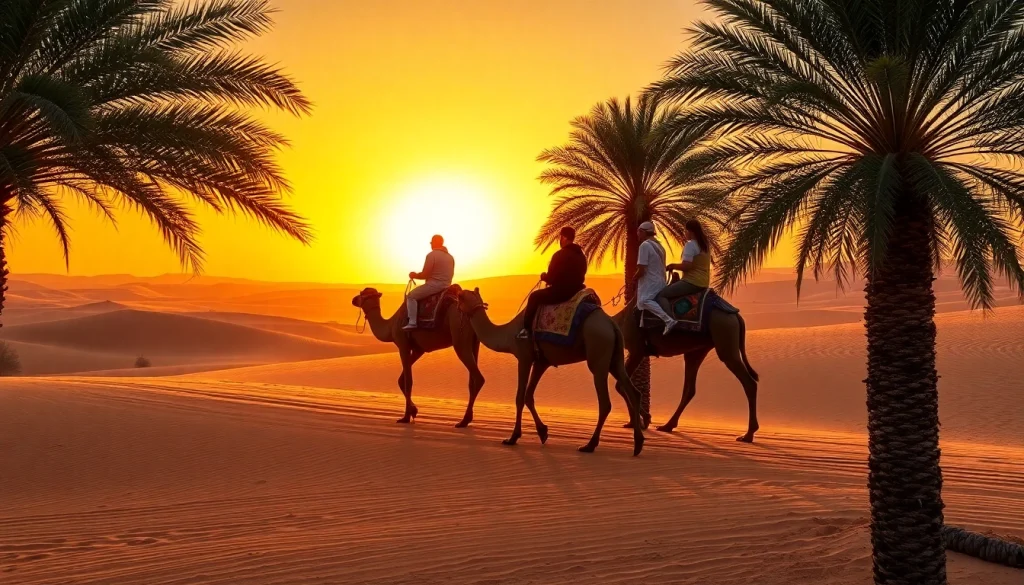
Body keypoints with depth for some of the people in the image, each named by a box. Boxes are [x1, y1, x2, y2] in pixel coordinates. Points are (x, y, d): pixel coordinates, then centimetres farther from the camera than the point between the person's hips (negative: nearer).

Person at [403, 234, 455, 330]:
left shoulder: (432, 255, -12)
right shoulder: (450, 257, 12)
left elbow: (425, 274, -13)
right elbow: (451, 274, 18)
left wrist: (415, 275, 5)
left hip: (434, 285, -8)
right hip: (446, 287, 8)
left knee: (411, 296, 1)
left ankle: (412, 323, -10)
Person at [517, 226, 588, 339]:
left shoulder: (560, 255, -17)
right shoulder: (581, 254, 9)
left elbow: (551, 278, -16)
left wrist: (543, 276, 7)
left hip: (561, 292, -8)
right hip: (577, 290, 8)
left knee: (534, 296, 8)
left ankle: (527, 329, 6)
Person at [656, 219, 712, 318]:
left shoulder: (690, 244, -13)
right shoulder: (706, 245, 15)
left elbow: (686, 266, -22)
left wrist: (672, 266, -5)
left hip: (692, 282, -10)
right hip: (703, 284, 10)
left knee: (660, 295, -12)